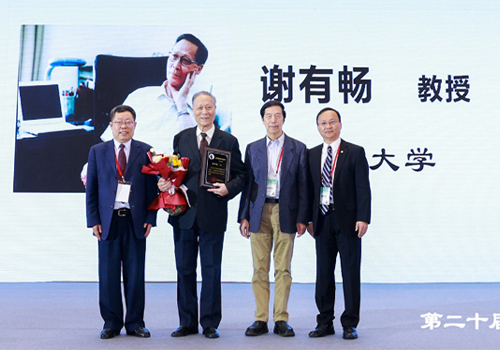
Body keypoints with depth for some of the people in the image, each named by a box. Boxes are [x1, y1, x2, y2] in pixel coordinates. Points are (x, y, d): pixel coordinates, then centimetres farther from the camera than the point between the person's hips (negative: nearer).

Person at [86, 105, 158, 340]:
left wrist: (150, 218, -4)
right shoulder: (97, 152, 9)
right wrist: (93, 220, 0)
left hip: (136, 221, -1)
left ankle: (135, 322, 15)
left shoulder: (145, 152, 5)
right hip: (108, 221, 1)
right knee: (108, 274, 4)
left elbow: (152, 188, 4)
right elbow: (91, 189, 7)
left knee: (135, 274, 4)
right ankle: (111, 322, 16)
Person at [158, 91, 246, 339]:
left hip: (213, 215, -2)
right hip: (184, 213, 2)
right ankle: (187, 322, 21)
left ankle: (210, 323, 15)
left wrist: (228, 188, -15)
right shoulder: (181, 138, 10)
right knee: (184, 269, 8)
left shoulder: (229, 141, 4)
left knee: (211, 270, 4)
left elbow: (240, 176, 4)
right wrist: (166, 183, -10)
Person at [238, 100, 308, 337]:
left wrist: (302, 218, -3)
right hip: (259, 213, 2)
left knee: (283, 269, 1)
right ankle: (261, 320, 10)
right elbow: (247, 183, 9)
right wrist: (243, 216, 3)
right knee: (260, 269, 3)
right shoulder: (253, 148, 11)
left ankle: (281, 320, 9)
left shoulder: (298, 148, 6)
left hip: (285, 213, -1)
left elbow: (302, 185, 4)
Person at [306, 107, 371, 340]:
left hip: (348, 221, -3)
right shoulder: (312, 155, 11)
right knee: (323, 273, 8)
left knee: (350, 273, 1)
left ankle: (349, 324, 11)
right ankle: (325, 322, 18)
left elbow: (363, 188, -5)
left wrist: (363, 218, -13)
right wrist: (308, 218, 5)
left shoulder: (355, 152, 0)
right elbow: (310, 188, 11)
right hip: (322, 221, 4)